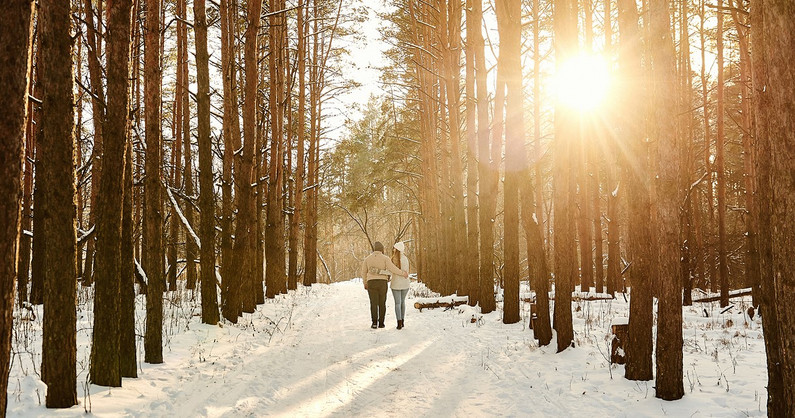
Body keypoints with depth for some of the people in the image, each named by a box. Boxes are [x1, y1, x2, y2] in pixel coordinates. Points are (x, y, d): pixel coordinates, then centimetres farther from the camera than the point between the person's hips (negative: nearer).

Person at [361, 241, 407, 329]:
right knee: (382, 303, 9)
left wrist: (365, 283, 23)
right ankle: (381, 323, 8)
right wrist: (403, 273, -1)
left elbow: (364, 272, 10)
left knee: (373, 303, 3)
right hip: (382, 283, -1)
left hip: (371, 283, 1)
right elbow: (392, 269, -15)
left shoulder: (367, 258, 4)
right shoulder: (385, 258, -4)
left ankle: (374, 323, -6)